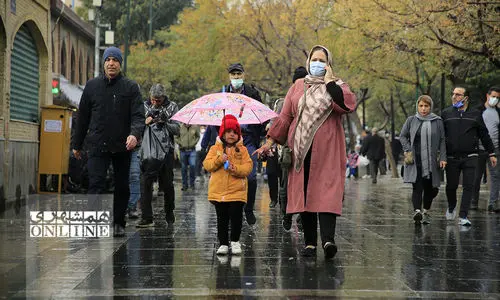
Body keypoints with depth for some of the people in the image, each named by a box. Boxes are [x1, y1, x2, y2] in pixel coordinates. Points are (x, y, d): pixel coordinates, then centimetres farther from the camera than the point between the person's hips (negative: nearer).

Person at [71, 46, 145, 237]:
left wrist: (135, 134, -28)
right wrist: (76, 144, 15)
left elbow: (138, 115, -7)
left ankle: (119, 224, 23)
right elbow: (83, 117, 13)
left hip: (122, 147, 0)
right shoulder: (92, 86, 8)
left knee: (122, 187, 9)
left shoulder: (131, 87, 2)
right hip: (98, 146, 0)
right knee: (96, 185, -12)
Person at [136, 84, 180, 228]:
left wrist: (165, 123, -17)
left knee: (167, 184, 7)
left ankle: (169, 214, 25)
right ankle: (146, 218, -9)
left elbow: (177, 130, 0)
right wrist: (146, 122, -14)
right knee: (146, 183, -9)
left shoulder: (172, 107, 5)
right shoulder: (145, 106, 8)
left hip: (166, 151, 0)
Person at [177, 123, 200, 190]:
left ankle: (192, 182, 5)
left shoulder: (195, 127, -2)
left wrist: (194, 143, 2)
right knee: (183, 168, 6)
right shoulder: (180, 127, -6)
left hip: (192, 150, 0)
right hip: (183, 150, 0)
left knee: (193, 165, -13)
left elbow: (198, 136, 14)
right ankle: (185, 184, 17)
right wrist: (179, 143, -4)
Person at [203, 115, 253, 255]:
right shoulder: (215, 148, 6)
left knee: (236, 217, 0)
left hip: (237, 191, -1)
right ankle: (223, 243, 13)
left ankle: (235, 241, 16)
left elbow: (248, 167, -4)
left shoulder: (242, 150, 5)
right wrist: (219, 159, -18)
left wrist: (235, 168, -20)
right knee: (222, 219, 6)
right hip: (218, 190, 1)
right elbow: (207, 165, -3)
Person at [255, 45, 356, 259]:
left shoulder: (337, 85, 8)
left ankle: (328, 239, -24)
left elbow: (348, 104, -14)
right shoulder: (298, 86, 16)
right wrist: (270, 141, 9)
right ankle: (310, 243, 5)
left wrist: (329, 81, -7)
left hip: (327, 151, -3)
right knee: (304, 194, 1)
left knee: (326, 193, -14)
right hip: (301, 150, 3)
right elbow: (285, 116, 15)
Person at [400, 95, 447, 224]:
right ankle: (417, 211, -23)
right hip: (415, 161, -1)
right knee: (417, 186, -13)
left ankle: (426, 212, 22)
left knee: (430, 188, 6)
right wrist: (408, 150, 0)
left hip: (431, 160, 1)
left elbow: (442, 141, 6)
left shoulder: (437, 121, 5)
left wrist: (443, 158, -2)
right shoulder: (411, 120, 6)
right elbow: (402, 136, 14)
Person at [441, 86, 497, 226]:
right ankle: (451, 208, 33)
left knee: (468, 187, -6)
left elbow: (484, 135, 13)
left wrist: (491, 153, 13)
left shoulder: (475, 114, 7)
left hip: (470, 157, 0)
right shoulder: (446, 113, 6)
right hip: (451, 158, 0)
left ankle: (463, 216, -3)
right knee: (451, 186, 6)